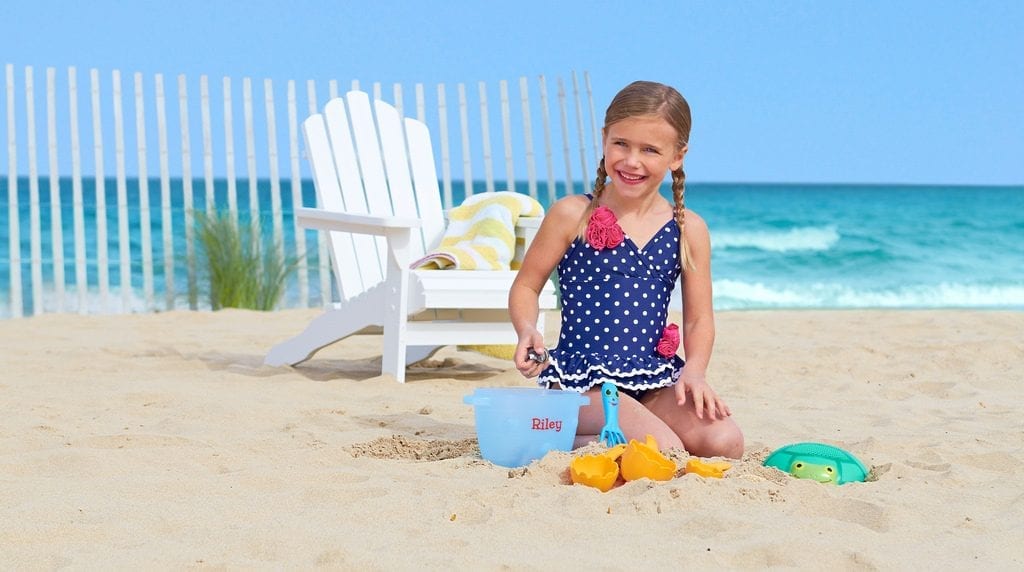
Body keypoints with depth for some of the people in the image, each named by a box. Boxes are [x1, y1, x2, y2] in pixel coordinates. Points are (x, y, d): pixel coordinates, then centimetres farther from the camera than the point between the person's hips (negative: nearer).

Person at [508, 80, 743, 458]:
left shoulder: (688, 230, 6)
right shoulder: (573, 215, -2)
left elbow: (698, 319, 9)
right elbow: (526, 287, 5)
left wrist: (694, 371, -10)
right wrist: (528, 331, -16)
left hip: (656, 380, 5)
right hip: (583, 377, -5)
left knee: (724, 442, -19)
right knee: (663, 450, -27)